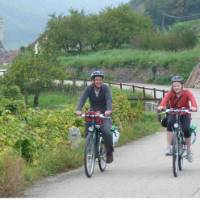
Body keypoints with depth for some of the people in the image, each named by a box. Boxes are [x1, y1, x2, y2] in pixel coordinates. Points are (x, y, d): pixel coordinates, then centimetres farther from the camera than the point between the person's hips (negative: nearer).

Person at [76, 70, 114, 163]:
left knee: (106, 131, -24)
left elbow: (109, 99, -25)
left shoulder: (105, 88, -12)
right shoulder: (89, 88, -8)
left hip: (104, 113, -2)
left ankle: (110, 153, -5)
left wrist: (109, 110, -45)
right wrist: (78, 110, -39)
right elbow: (83, 99, -21)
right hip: (92, 113, 3)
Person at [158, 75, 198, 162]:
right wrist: (161, 106, -55)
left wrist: (194, 107, -54)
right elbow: (165, 99, -32)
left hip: (185, 115, 0)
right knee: (169, 123, -32)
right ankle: (169, 147, -29)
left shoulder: (187, 93, -13)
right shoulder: (170, 93, -12)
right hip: (173, 115, 0)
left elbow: (192, 100, -32)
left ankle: (189, 151, -1)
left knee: (186, 130, -25)